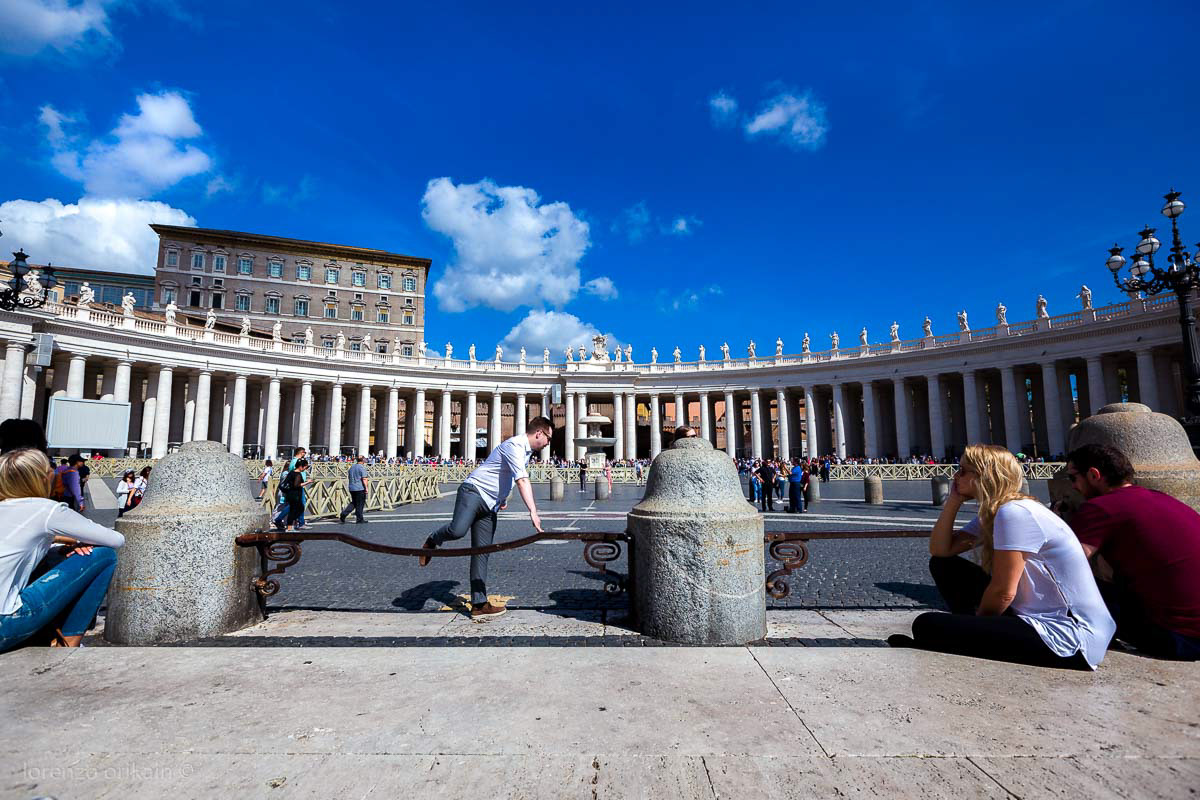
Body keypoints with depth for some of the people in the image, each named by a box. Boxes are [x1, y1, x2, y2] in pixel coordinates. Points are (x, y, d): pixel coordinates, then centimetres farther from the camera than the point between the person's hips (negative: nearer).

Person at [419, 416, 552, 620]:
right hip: (474, 491, -9)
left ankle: (479, 605, 5)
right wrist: (533, 512, -35)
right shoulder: (515, 445, -16)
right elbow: (522, 481, -28)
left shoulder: (528, 450, 17)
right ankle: (432, 541, 2)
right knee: (458, 530, -32)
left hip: (490, 505, 9)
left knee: (482, 552, 4)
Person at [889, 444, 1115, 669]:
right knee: (943, 565, 10)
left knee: (927, 625, -19)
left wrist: (976, 624, 0)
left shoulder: (1015, 513, -19)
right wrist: (953, 500, 2)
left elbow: (1003, 592, -18)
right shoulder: (991, 514, 10)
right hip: (1031, 617, 10)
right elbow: (940, 551, 9)